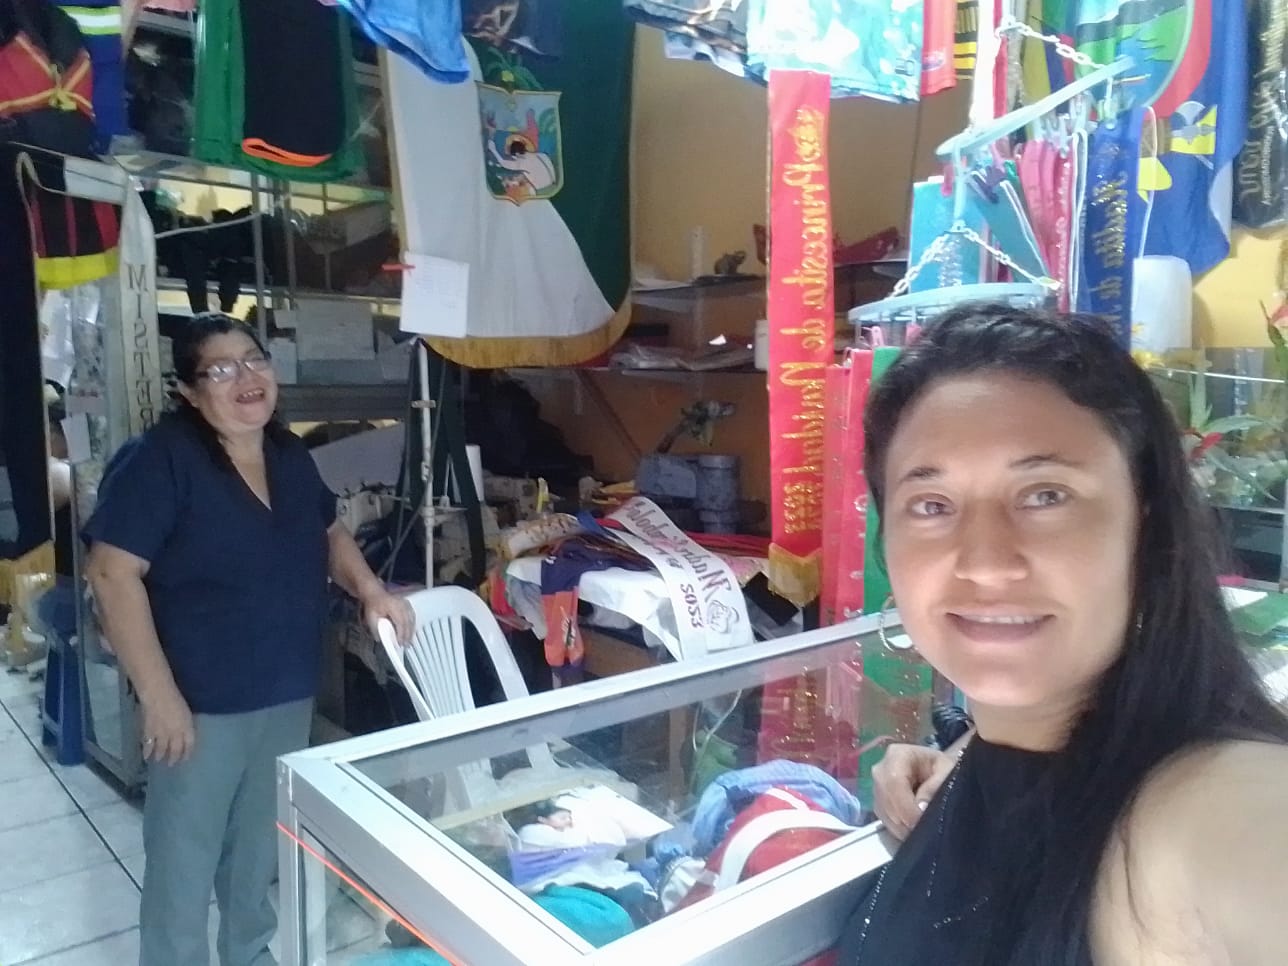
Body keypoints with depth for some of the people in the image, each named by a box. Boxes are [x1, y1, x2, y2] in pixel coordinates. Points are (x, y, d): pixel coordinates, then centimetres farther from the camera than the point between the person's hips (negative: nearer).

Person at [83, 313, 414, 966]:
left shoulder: (288, 453, 3)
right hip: (201, 703, -6)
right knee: (184, 858, 9)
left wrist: (371, 589, -1)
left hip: (289, 693, 7)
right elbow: (113, 576, -20)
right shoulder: (159, 459, -17)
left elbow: (328, 533, 17)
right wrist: (159, 697, -21)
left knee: (260, 844, 23)